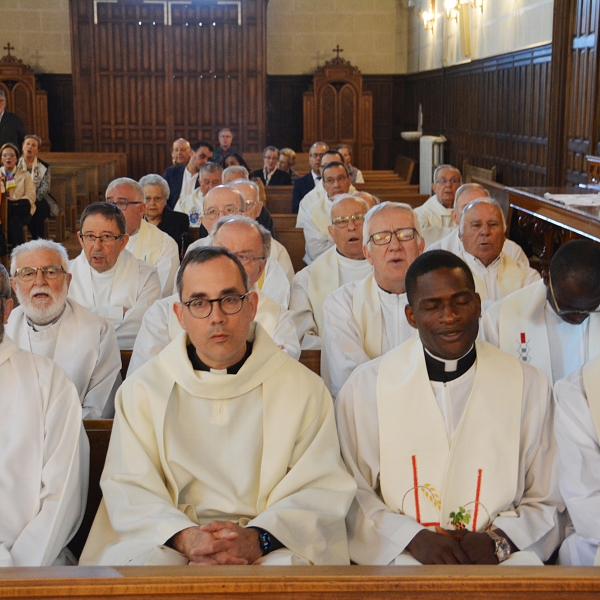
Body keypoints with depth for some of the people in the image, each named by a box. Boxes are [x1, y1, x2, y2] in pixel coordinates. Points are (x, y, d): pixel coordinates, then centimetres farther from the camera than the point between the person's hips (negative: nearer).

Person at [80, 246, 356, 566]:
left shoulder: (304, 388, 9)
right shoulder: (142, 389, 12)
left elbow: (321, 490, 1)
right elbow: (128, 489, 4)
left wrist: (256, 539, -18)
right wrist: (184, 538, -16)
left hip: (272, 550, 0)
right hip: (165, 545, 0)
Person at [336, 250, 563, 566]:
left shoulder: (530, 386, 8)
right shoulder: (365, 386, 5)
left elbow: (548, 501, 10)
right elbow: (350, 493, 3)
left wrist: (498, 540, -6)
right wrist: (413, 538, -10)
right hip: (400, 557, -1)